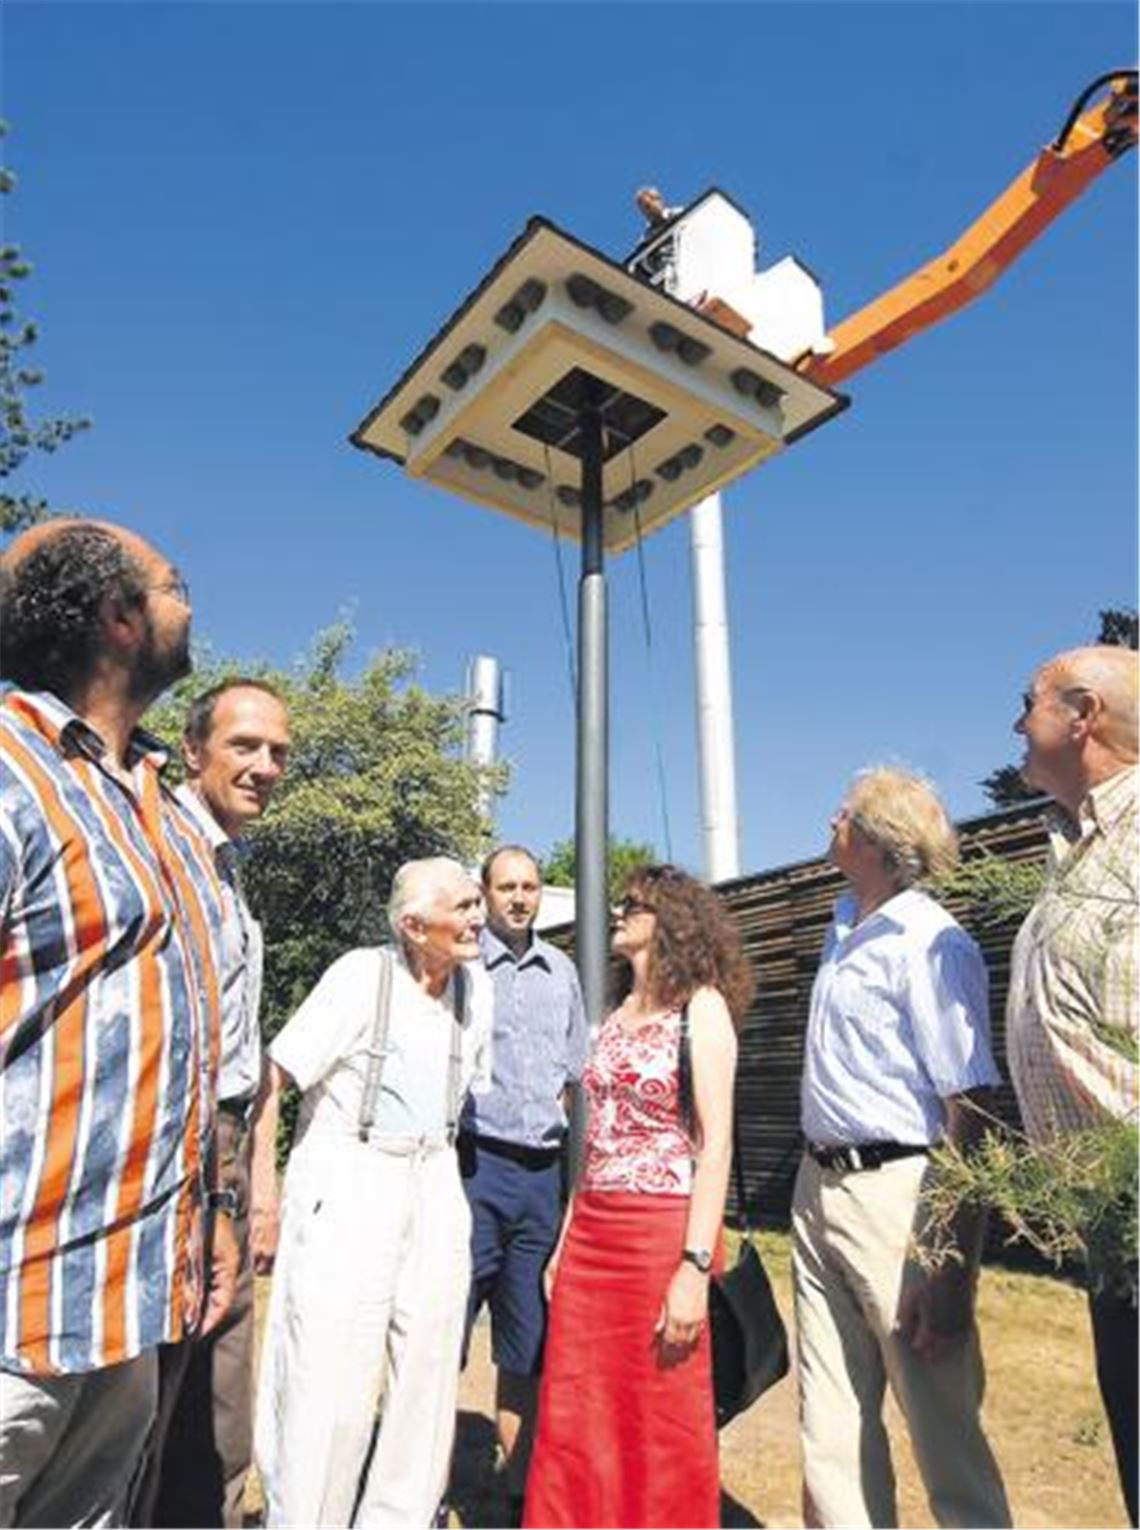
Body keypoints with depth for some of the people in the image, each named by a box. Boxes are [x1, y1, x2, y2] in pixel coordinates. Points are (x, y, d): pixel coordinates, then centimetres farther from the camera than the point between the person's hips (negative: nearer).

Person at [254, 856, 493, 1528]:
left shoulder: (476, 984, 3)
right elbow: (276, 1074, -12)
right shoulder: (362, 975, -14)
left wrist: (448, 1168, 16)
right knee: (330, 1378, -1)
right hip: (346, 1181, -5)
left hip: (436, 1184, 6)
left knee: (429, 1373, 13)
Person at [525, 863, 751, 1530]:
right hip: (591, 1233, 6)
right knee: (573, 1423, 13)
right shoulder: (617, 1015, 13)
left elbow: (717, 1142, -13)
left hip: (661, 1234, -6)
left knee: (663, 1429, 8)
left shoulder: (701, 1006, -6)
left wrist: (695, 1267, -18)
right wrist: (567, 1239, 12)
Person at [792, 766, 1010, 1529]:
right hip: (819, 1189, 8)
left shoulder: (931, 945, -16)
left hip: (896, 1196, -8)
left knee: (945, 1431, 7)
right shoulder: (845, 923, 9)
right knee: (831, 1428, 15)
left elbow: (969, 1118, -18)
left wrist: (952, 1273, -20)